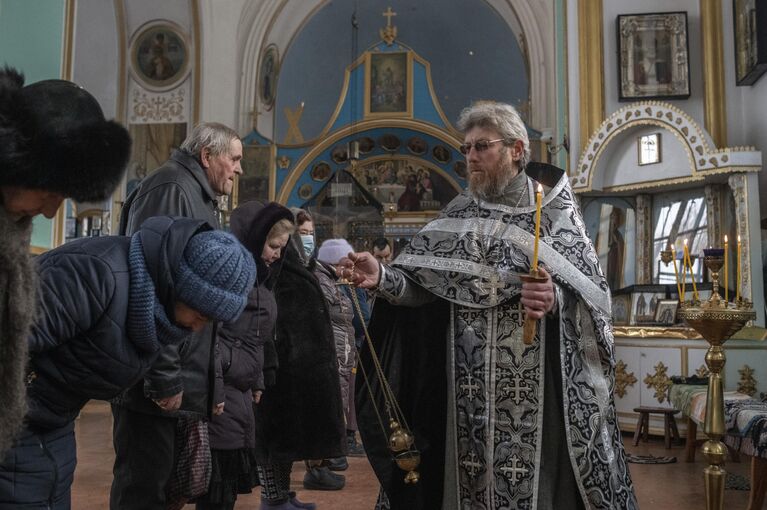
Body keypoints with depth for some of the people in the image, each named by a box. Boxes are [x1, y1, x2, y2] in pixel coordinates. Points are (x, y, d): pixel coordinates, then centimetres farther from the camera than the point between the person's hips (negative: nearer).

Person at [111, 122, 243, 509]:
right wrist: (164, 377, -23)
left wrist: (207, 384, 22)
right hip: (155, 381, -10)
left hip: (179, 379, 10)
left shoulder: (197, 197, 20)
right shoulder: (171, 189, -13)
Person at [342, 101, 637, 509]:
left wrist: (555, 299, -26)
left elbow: (593, 291, -6)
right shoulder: (458, 214, 8)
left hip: (533, 388, -3)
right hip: (470, 388, 3)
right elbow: (424, 284, 1)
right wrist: (382, 278, -17)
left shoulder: (554, 209, -1)